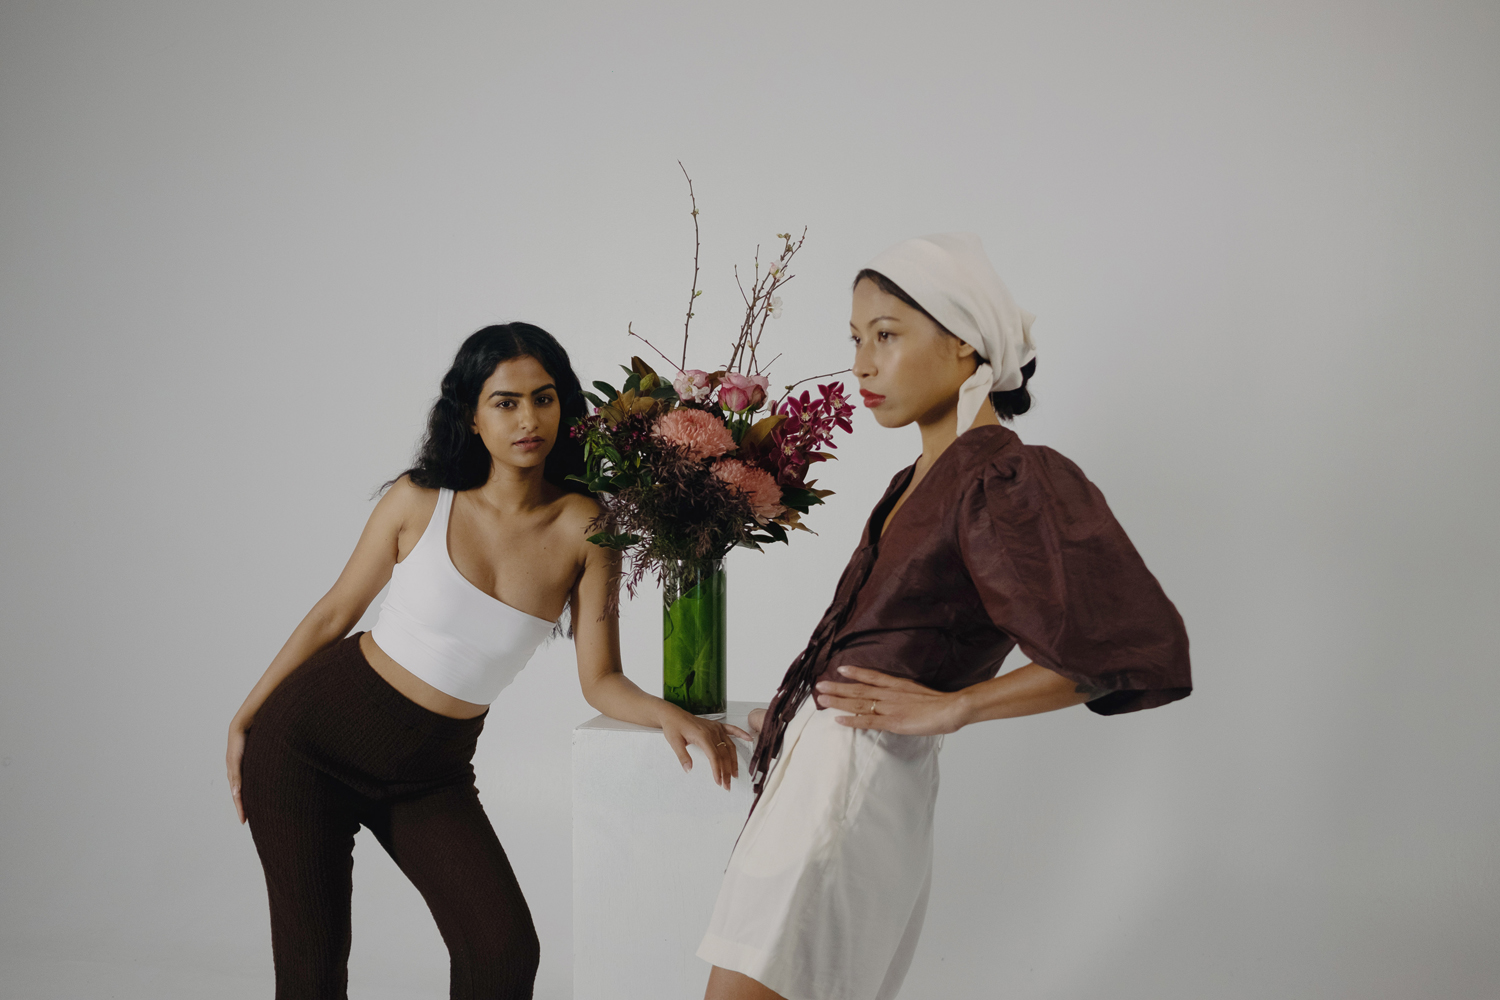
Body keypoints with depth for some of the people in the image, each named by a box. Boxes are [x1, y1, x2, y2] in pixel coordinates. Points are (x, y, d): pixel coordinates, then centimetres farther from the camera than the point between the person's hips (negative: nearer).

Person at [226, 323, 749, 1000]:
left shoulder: (585, 529, -10)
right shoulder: (420, 501, -11)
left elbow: (599, 679, -6)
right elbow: (334, 613, 1)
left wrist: (669, 715, -26)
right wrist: (243, 720, 6)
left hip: (432, 771, 2)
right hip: (316, 731, -1)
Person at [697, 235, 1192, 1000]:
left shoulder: (1009, 481, -10)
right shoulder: (920, 480, 16)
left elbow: (1137, 647, -17)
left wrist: (949, 708, -14)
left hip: (857, 785, -9)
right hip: (812, 765, 9)